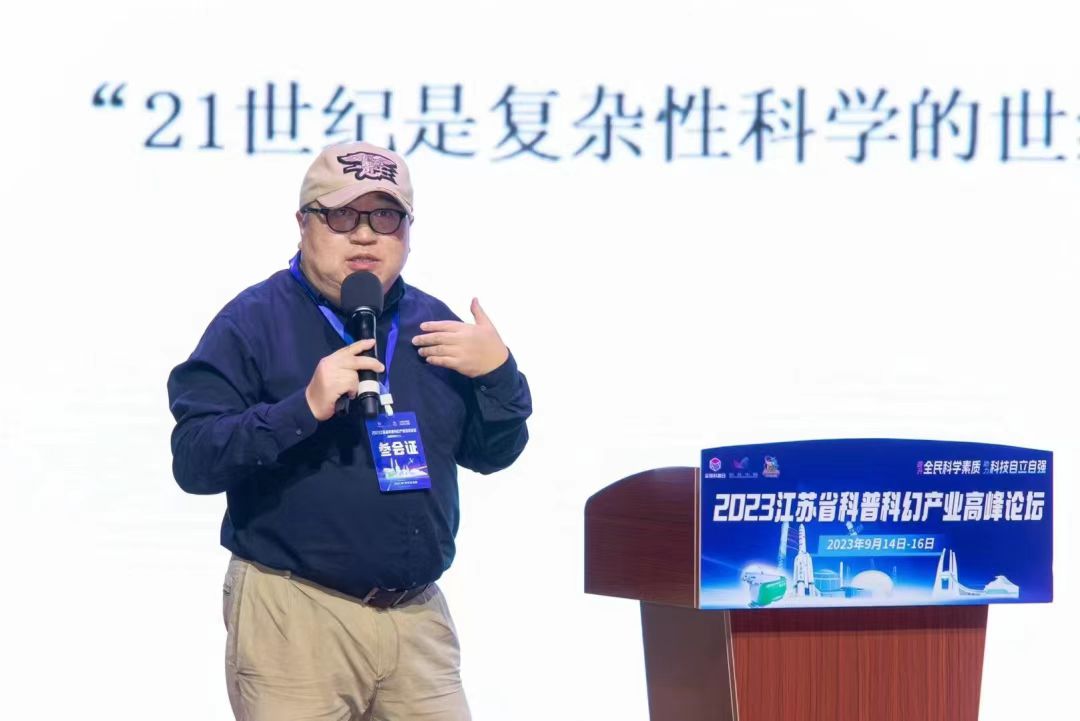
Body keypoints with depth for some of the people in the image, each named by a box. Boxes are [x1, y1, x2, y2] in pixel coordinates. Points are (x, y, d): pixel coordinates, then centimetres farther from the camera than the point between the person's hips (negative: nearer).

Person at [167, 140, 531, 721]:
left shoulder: (431, 324, 12)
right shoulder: (254, 321, -5)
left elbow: (491, 454, 16)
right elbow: (193, 461, -14)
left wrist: (498, 373, -3)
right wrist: (304, 408, -25)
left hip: (418, 617, 5)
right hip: (295, 614, -5)